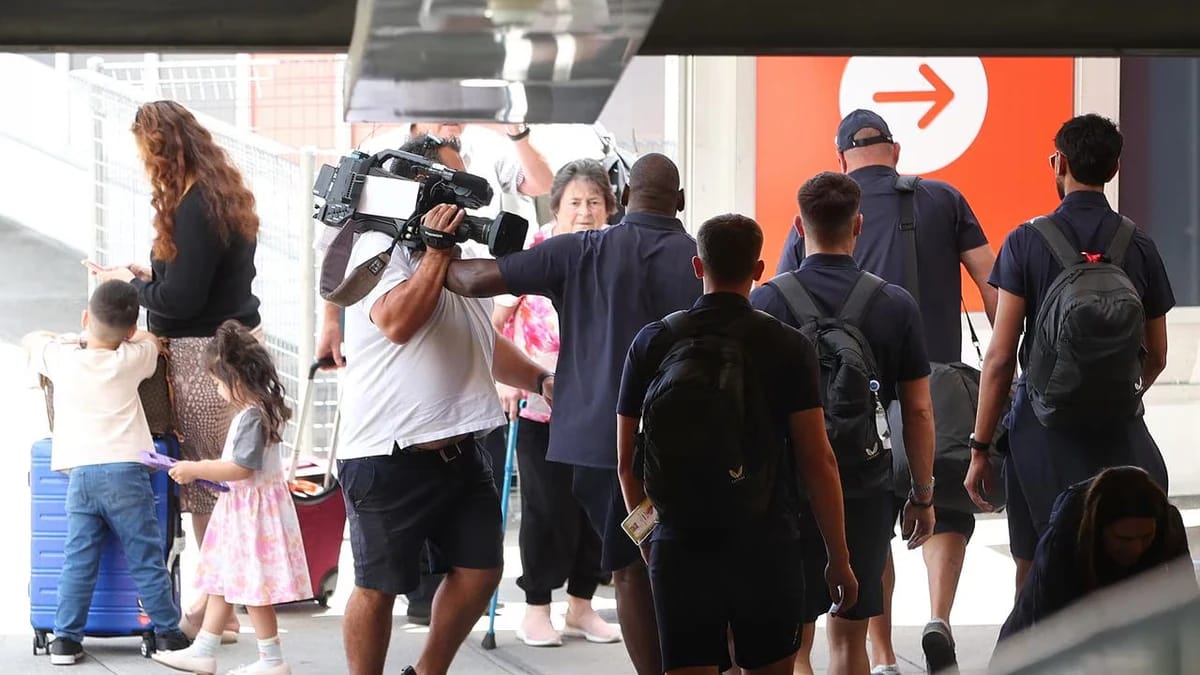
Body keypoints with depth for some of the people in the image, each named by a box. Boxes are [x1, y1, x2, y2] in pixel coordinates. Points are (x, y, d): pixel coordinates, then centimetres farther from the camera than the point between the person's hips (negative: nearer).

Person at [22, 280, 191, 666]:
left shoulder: (62, 358, 3)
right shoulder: (132, 360, 1)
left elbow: (30, 340, 26)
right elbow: (149, 340, 26)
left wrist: (75, 339, 37)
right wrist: (121, 335, 39)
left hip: (79, 474, 1)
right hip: (125, 472, -1)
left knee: (78, 561, 7)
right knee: (146, 559, 5)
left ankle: (66, 638, 9)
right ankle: (167, 633, 11)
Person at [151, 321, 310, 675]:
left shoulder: (252, 416, -22)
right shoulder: (257, 410, 9)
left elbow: (242, 467, -26)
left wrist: (196, 470, -20)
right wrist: (208, 468, 16)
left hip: (252, 510, -11)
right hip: (240, 508, 11)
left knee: (251, 588, -3)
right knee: (220, 582, 15)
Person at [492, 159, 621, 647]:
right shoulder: (535, 252, -7)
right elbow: (496, 319, -5)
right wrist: (505, 378, -13)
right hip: (540, 403, -3)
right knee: (547, 509, -1)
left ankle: (581, 606, 20)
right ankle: (536, 610, 11)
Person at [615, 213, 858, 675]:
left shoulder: (652, 344, 2)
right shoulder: (787, 347, -3)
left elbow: (627, 461, 8)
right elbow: (818, 461, -5)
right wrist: (839, 559, 3)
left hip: (680, 546, 1)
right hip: (766, 546, -1)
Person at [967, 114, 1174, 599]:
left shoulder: (1026, 243, -5)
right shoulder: (1140, 248, 3)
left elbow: (1001, 355, -7)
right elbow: (1156, 357, 12)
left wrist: (980, 448, -2)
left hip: (1041, 430, -2)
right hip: (1119, 432, 2)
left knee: (1033, 575, 7)